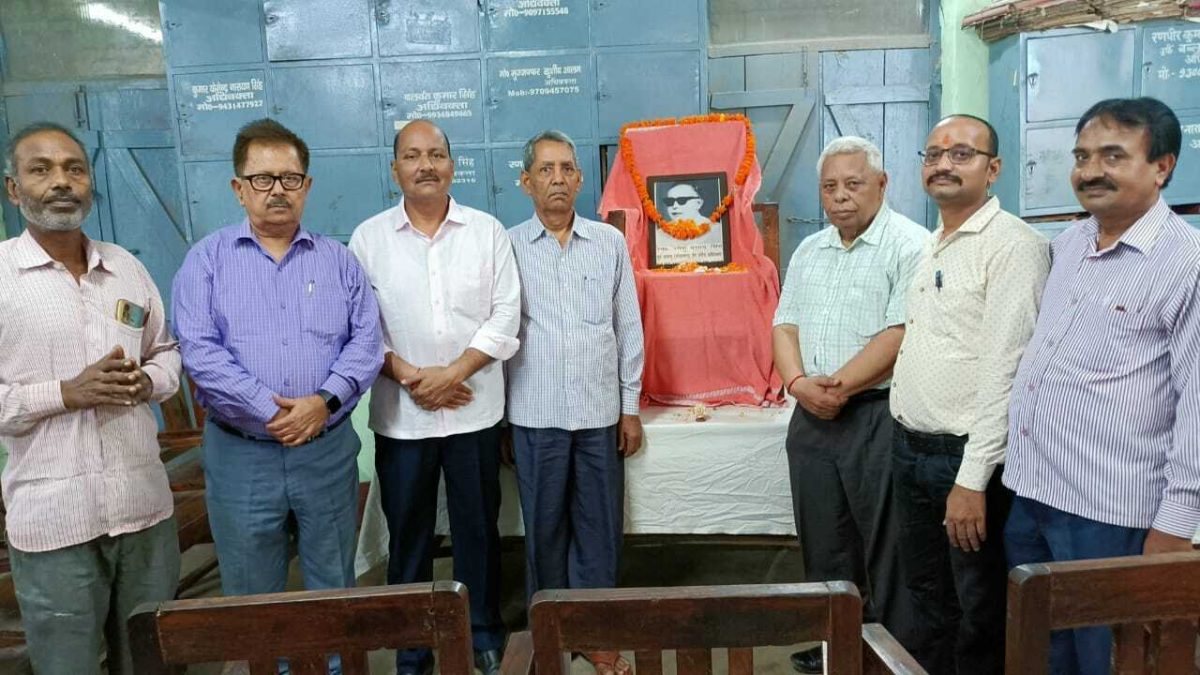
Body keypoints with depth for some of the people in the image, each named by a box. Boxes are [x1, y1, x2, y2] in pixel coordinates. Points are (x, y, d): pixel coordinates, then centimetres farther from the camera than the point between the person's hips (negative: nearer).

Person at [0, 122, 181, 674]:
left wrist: (147, 382, -5)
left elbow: (167, 351, 16)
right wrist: (66, 393, -18)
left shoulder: (128, 268, 8)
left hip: (144, 504, 4)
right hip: (52, 517, -4)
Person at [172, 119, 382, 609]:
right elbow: (199, 350, -9)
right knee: (251, 599, 13)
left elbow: (365, 340, 1)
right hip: (241, 454, -1)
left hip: (329, 450, 2)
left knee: (334, 592, 14)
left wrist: (325, 400, -15)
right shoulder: (207, 259, 2)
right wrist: (270, 412, -16)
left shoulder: (338, 260, 8)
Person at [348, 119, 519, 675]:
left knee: (477, 525, 12)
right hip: (399, 414, 0)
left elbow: (506, 314, -5)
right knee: (407, 531, 11)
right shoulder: (369, 237, 0)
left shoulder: (487, 230, 0)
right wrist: (408, 376, -13)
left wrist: (452, 373, -13)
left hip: (474, 409, 0)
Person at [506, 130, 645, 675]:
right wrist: (497, 416, 0)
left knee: (601, 527, 8)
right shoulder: (508, 247, 1)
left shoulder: (610, 242, 5)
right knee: (545, 527, 9)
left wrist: (630, 406, 5)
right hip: (536, 414, -1)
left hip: (601, 411, 2)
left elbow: (628, 327, 7)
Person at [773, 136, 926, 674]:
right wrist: (799, 383, -7)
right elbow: (785, 327, 10)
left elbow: (901, 334, -17)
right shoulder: (809, 251, 15)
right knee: (822, 542, 15)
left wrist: (839, 385, -17)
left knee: (887, 547, 3)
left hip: (878, 415, -6)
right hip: (812, 416, 7)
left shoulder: (909, 245, -7)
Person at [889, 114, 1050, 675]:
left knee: (980, 612, 9)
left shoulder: (1012, 245, -14)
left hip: (967, 458, -8)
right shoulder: (931, 246, 12)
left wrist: (973, 478, -22)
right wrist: (906, 439, 12)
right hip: (910, 448, 8)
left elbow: (1004, 369, -20)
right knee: (927, 597, 20)